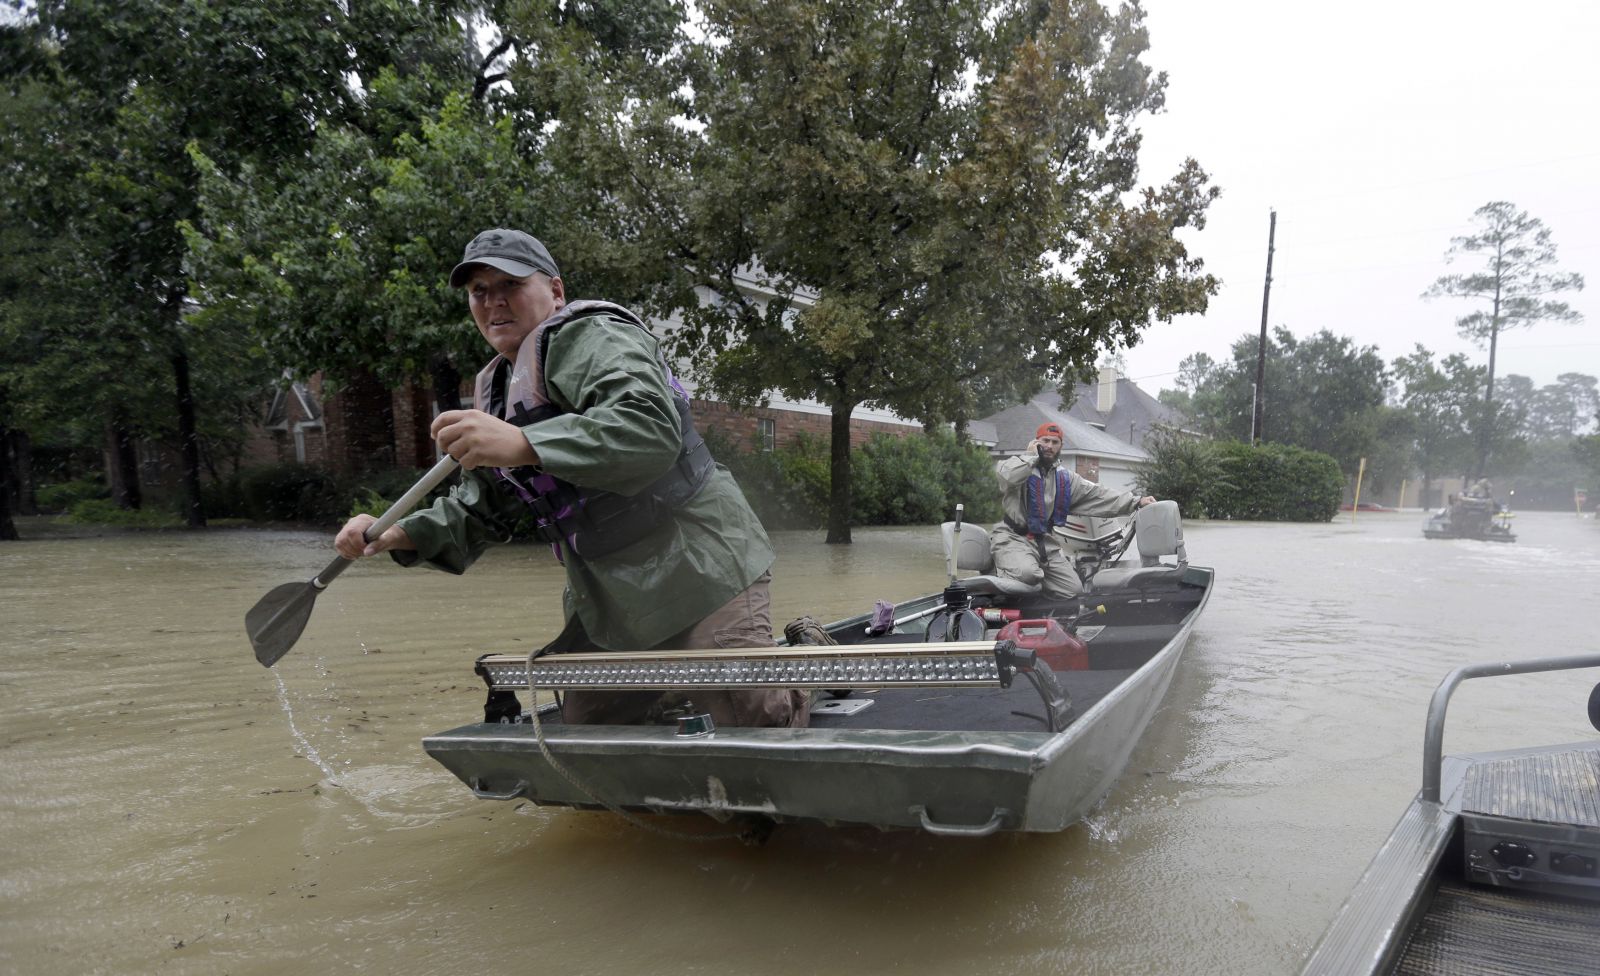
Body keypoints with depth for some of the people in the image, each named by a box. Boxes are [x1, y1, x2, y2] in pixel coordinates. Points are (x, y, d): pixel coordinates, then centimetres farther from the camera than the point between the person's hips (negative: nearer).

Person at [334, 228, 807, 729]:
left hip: (700, 573, -9)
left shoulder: (585, 337, -10)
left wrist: (524, 446, -40)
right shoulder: (499, 387, 18)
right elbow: (479, 511, 22)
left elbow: (652, 427, -31)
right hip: (606, 607, 9)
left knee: (759, 724, -12)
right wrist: (401, 534, 5)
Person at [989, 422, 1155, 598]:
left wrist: (1137, 501, 1)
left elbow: (1098, 495, 10)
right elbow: (1007, 475, -28)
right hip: (1014, 537, -6)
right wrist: (1030, 455, -13)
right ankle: (1001, 571, -4)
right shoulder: (1020, 465, -3)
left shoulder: (1065, 478, 14)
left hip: (1045, 541, 6)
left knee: (1074, 589, -3)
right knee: (1027, 573, -35)